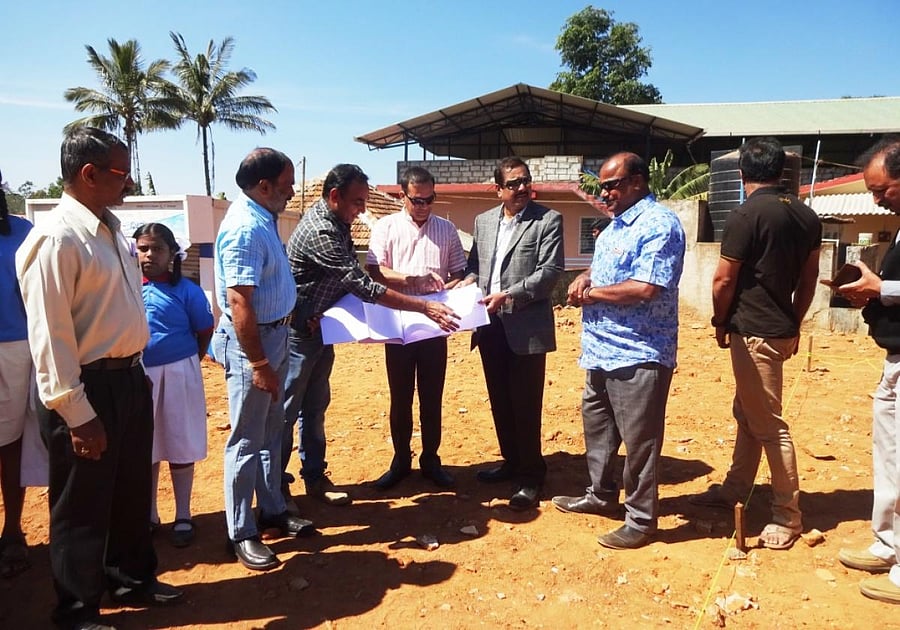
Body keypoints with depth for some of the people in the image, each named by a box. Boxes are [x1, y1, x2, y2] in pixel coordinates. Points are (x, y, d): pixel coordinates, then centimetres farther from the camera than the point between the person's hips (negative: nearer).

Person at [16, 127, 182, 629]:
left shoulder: (111, 229, 8)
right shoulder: (57, 238, -19)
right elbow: (50, 335, -21)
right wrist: (78, 415, -20)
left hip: (129, 378, 8)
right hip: (89, 387, -8)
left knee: (133, 491, 22)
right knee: (83, 505, 9)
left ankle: (133, 578, 42)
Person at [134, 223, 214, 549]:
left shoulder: (186, 290, -6)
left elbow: (205, 332, 0)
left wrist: (186, 365, -2)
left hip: (178, 374, -2)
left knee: (180, 446, 7)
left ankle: (183, 516, 23)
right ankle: (149, 515, 31)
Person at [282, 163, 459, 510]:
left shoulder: (334, 220, 2)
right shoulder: (320, 231, -28)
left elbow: (352, 276, 14)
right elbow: (364, 286, -31)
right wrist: (424, 306, -30)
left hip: (320, 328, 9)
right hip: (298, 332, -9)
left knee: (315, 406, 15)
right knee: (286, 410, 3)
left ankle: (314, 477, 26)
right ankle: (275, 485, 17)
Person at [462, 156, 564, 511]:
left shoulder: (548, 220, -5)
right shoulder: (483, 221, 12)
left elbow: (550, 271, -13)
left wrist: (509, 296, -20)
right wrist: (470, 280, -4)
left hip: (526, 326, -6)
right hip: (490, 325, 6)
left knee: (525, 405, 1)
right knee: (499, 401, 15)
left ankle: (530, 477, 15)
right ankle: (511, 462, 32)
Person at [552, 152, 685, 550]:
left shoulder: (659, 225, -16)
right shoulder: (616, 225, 15)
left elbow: (644, 288, -25)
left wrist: (593, 293, -13)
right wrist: (585, 278, 3)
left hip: (639, 354, -10)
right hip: (602, 350, 10)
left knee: (639, 439, 2)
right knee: (597, 427, 21)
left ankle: (641, 520, 16)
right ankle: (601, 494, 38)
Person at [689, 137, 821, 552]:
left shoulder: (746, 216, -15)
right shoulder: (806, 216, 8)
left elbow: (723, 281, -12)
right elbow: (808, 280, 13)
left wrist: (721, 323, 3)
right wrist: (794, 325, 22)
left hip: (753, 332, -9)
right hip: (782, 329, 9)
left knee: (769, 425, 0)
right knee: (747, 413, 19)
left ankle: (788, 517, 10)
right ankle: (733, 490, 31)